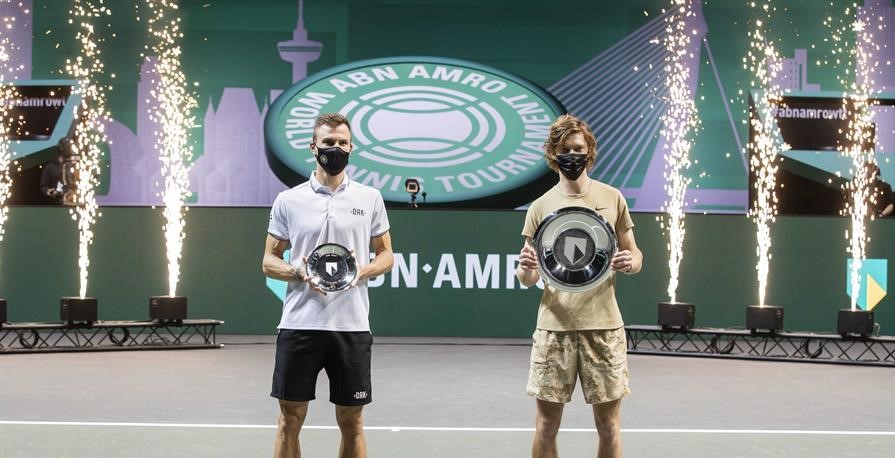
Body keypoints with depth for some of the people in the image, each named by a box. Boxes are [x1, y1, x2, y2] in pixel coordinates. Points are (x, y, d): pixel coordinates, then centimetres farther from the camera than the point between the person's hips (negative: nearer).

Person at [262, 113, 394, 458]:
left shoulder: (370, 198, 6)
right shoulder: (288, 200, 4)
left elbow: (386, 255, 11)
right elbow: (269, 261, 7)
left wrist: (364, 270, -11)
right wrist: (298, 272, -13)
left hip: (352, 326, 1)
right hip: (300, 325, 0)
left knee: (352, 422, 7)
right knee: (290, 419, 5)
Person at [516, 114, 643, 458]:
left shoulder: (612, 198, 6)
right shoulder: (540, 207, 5)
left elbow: (635, 256, 13)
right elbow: (528, 279, 7)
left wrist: (630, 262, -11)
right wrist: (525, 269, -17)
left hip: (603, 326, 0)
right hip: (555, 327, 0)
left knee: (609, 426, 5)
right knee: (546, 426, 3)